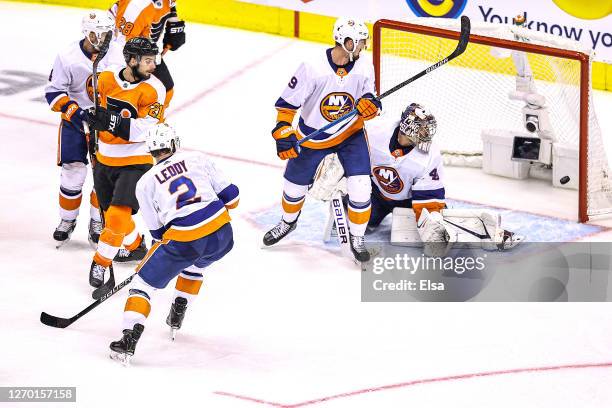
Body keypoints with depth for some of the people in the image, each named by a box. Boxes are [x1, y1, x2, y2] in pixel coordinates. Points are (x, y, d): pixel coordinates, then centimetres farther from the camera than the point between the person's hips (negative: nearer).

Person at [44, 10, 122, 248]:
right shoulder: (68, 57, -15)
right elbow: (54, 93, -12)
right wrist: (73, 112, -25)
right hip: (75, 121, -2)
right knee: (73, 172, -2)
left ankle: (98, 223, 17)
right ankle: (67, 221, 18)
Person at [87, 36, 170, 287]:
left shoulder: (153, 89, -15)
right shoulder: (106, 80, -3)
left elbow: (146, 130, -24)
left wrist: (113, 122, -32)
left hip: (135, 163, -5)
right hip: (105, 160, 5)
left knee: (118, 216, -16)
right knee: (111, 214, 17)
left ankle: (101, 263, -3)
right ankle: (136, 247, 43)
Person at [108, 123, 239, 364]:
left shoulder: (145, 183, 10)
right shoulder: (197, 159, 13)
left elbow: (157, 231, 14)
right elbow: (231, 196, 13)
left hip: (183, 241, -3)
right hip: (222, 235, 3)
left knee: (144, 282, 10)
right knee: (194, 265, 37)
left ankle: (129, 339, -5)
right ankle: (176, 317, 39)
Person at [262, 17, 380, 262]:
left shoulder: (364, 68, -14)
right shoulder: (313, 69, -26)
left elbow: (368, 101, -3)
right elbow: (287, 103, -17)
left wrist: (369, 105, -26)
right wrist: (283, 134, -24)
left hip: (350, 133, 2)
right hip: (313, 136, -1)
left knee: (360, 186, -12)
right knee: (295, 184, 14)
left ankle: (357, 238, 9)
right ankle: (288, 222, 47)